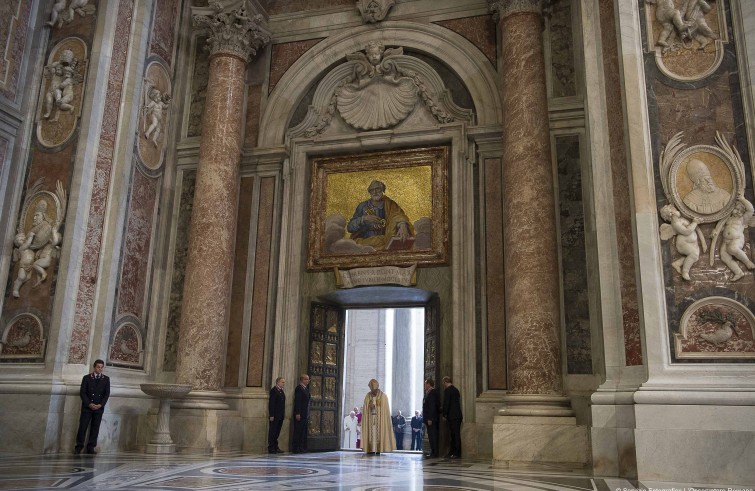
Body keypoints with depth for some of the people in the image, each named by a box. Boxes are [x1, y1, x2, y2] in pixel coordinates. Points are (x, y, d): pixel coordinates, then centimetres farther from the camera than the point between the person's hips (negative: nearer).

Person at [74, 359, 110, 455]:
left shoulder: (106, 379, 7)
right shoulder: (86, 378, 3)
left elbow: (107, 393, 4)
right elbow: (82, 392, -2)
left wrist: (100, 404, -9)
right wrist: (89, 404, -12)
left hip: (99, 408, 1)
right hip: (87, 407, -1)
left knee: (95, 428, 1)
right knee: (82, 427, -3)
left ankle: (91, 448, 6)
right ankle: (79, 447, 6)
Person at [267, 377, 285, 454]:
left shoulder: (281, 391, 14)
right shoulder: (273, 390, -11)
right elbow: (271, 403, -15)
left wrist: (283, 413, 12)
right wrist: (271, 415, -19)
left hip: (280, 416, 8)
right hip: (275, 415, -8)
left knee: (277, 432, 11)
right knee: (272, 431, -1)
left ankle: (275, 447, 17)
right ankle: (271, 448, 4)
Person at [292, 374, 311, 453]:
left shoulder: (306, 388, 17)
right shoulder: (299, 388, -12)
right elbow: (297, 401, -18)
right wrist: (297, 413, -21)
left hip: (305, 414, 9)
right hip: (300, 414, -9)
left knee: (303, 432, 10)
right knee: (298, 431, -5)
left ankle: (302, 448, 14)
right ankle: (296, 448, -1)